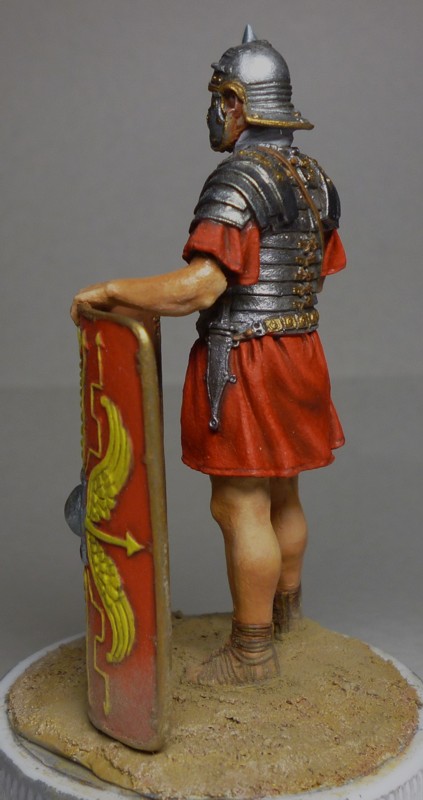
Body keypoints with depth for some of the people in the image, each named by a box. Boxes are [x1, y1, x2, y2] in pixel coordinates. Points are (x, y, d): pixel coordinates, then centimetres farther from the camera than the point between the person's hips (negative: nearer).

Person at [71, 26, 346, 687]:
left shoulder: (236, 182, -19)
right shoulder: (312, 179, 9)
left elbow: (199, 289, -28)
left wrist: (110, 291, -20)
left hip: (243, 370, -9)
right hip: (295, 358, 9)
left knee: (241, 509, 0)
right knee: (278, 493, 22)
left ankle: (251, 652, 11)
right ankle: (283, 607, 39)